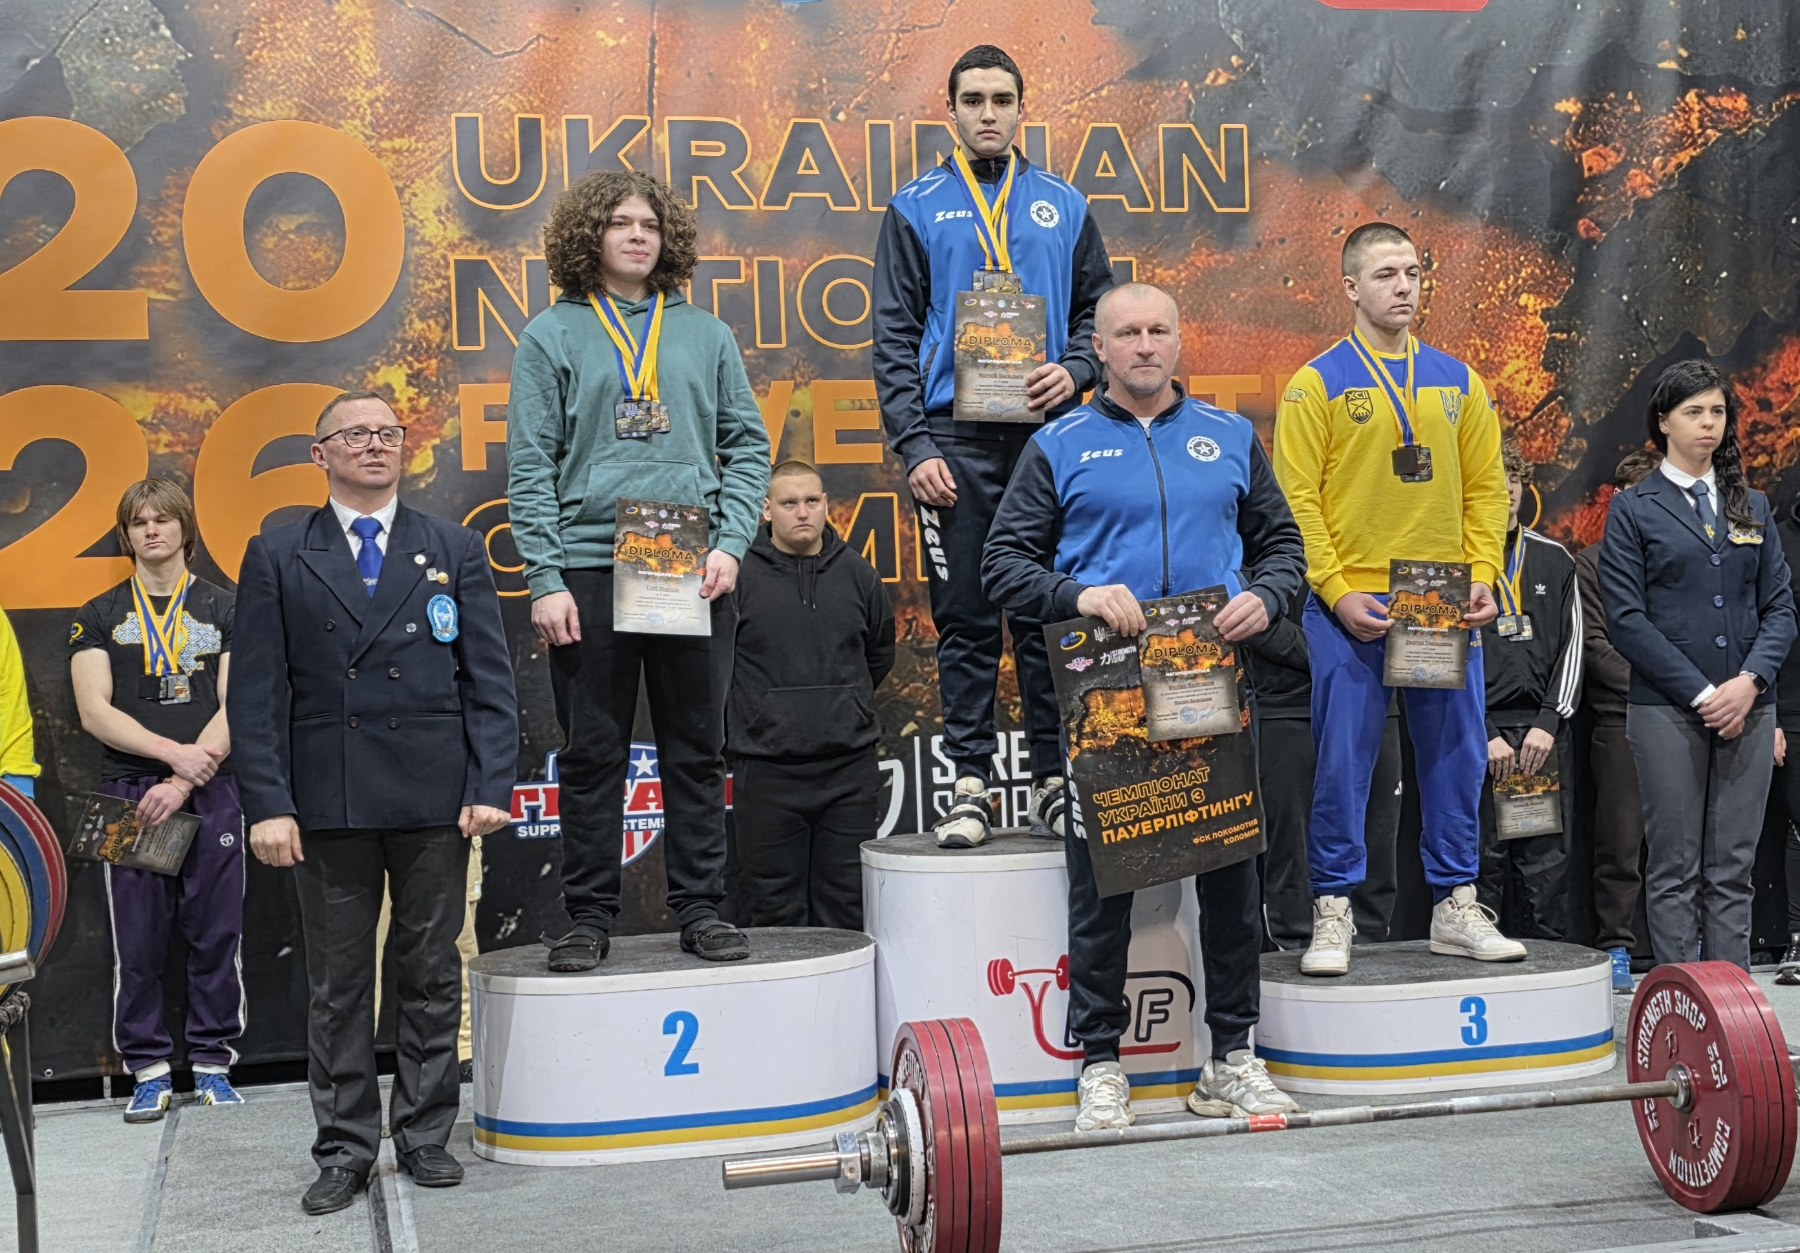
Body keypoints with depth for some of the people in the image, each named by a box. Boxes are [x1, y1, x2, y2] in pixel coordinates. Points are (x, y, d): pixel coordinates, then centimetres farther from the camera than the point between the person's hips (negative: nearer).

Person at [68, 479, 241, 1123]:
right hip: (129, 795, 1)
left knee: (217, 934, 1)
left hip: (211, 792, 0)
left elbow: (235, 708, 0)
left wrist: (184, 783, -11)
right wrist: (174, 752, -12)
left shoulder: (224, 609, 8)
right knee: (137, 940, 1)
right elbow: (95, 712, 1)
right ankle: (148, 1071, 10)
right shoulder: (99, 616, 11)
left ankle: (212, 1062, 11)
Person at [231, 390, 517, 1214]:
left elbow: (489, 680, 5)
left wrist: (491, 787, -5)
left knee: (430, 975, 8)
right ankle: (344, 1149, 16)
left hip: (434, 801, 1)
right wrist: (267, 804, -8)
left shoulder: (456, 551, 8)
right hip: (328, 801, 0)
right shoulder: (277, 558, 6)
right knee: (337, 984, 6)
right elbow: (257, 693, 1)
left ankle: (424, 1135, 20)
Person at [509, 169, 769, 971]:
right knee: (592, 753, 4)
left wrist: (730, 545, -4)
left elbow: (747, 447, 10)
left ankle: (700, 909, 16)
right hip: (589, 570, -2)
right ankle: (590, 916, 13)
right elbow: (531, 468, 0)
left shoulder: (706, 335, 11)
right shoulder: (552, 336, 4)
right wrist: (545, 581, -8)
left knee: (697, 748, 6)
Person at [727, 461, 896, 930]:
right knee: (776, 912, 4)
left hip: (850, 768, 3)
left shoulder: (857, 574, 7)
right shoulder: (739, 574, -6)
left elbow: (880, 654, 23)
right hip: (767, 772, -3)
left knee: (848, 909, 8)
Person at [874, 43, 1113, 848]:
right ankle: (970, 782, 8)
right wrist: (914, 446, -8)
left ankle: (1054, 780, 10)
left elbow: (1100, 309, 15)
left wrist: (1074, 369, -7)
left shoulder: (1064, 207, 13)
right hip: (957, 440, -1)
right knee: (966, 618, 2)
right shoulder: (916, 210, 7)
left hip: (1049, 431, 1)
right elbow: (894, 337, 2)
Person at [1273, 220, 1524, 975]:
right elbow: (1297, 499, -6)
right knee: (1344, 759, -1)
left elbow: (1485, 488, 11)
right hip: (1354, 607, -4)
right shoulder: (1317, 384, 0)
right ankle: (1334, 911, 9)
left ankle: (1456, 906, 18)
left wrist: (1484, 576, -1)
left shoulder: (1457, 381, 12)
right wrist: (1337, 592, -13)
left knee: (1457, 755, 7)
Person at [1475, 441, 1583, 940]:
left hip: (1545, 732, 3)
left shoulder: (1555, 560, 15)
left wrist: (1549, 722, -2)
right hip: (1476, 735, -3)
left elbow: (1571, 645, 11)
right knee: (1481, 866, -4)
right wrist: (1482, 733, -9)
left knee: (1548, 867, 2)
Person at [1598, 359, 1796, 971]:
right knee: (1675, 867, 0)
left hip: (1748, 708, 3)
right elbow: (1626, 618, -6)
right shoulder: (1632, 509, 2)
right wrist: (1700, 692, -12)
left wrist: (1751, 680, -8)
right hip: (1667, 710, -3)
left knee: (1733, 869, 5)